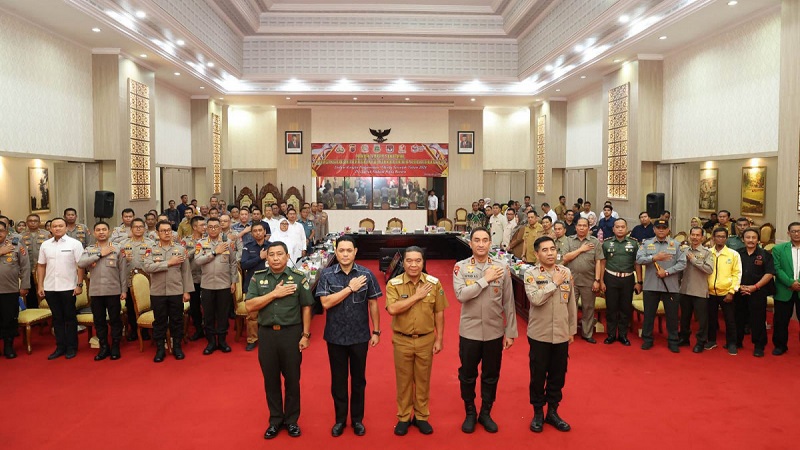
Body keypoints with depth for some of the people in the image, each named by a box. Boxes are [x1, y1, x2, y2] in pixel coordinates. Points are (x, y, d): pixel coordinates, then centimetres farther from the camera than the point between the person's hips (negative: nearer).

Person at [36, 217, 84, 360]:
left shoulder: (75, 244, -4)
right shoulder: (45, 245, 8)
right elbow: (41, 266, 12)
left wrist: (79, 285, -11)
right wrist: (40, 285, 6)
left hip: (68, 288, -4)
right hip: (50, 288, 4)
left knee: (70, 318, 5)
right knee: (57, 318, 10)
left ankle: (71, 347, 13)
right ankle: (60, 347, 18)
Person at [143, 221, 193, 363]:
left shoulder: (181, 249, 2)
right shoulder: (151, 250, 1)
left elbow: (186, 271, 2)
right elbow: (147, 267, -16)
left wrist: (187, 291, -2)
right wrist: (169, 263, -17)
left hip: (176, 292, 0)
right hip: (157, 293, 0)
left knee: (176, 320, 8)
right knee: (159, 321, 8)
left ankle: (177, 347, 20)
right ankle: (160, 349, 19)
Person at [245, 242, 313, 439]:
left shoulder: (298, 278, -3)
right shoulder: (258, 277, 1)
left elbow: (306, 308, -1)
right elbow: (249, 306, -7)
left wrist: (305, 335, -5)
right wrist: (275, 293, -15)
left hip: (291, 332, -1)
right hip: (266, 333, 2)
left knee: (292, 378, 9)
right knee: (270, 379, 12)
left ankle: (291, 420, 25)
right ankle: (275, 420, 27)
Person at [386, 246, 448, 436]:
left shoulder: (434, 283, -4)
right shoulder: (393, 284, -9)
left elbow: (439, 313, 1)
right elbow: (392, 309, -24)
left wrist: (439, 339, 1)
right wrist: (417, 296, -21)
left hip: (426, 340, 1)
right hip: (402, 340, -1)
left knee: (423, 379, 12)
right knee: (403, 380, 11)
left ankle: (421, 416, 28)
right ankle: (403, 417, 26)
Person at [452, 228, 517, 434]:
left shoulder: (502, 267, -4)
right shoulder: (461, 267, -7)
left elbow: (508, 302, 0)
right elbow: (461, 295, -21)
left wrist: (510, 332, 1)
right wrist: (485, 279, -21)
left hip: (494, 332, 1)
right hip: (469, 332, -1)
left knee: (491, 376, 14)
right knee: (467, 376, 12)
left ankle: (486, 413, 33)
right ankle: (470, 413, 32)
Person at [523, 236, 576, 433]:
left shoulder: (567, 272, 2)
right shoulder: (531, 273, -9)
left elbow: (572, 304, 9)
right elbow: (535, 299, -24)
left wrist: (572, 330, 11)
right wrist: (554, 283, -17)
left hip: (561, 335, 3)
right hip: (539, 334, -3)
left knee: (558, 375, 13)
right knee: (538, 375, 8)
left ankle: (552, 411, 30)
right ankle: (538, 412, 26)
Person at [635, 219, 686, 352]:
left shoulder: (676, 245, 3)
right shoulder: (646, 244, 4)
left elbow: (682, 263, -4)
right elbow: (639, 259, -8)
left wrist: (667, 272, -14)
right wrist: (654, 258, -21)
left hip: (671, 286, 0)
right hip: (651, 285, 0)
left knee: (672, 315, 7)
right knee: (649, 314, 8)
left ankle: (672, 341, 20)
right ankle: (647, 339, 20)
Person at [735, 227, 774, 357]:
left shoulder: (765, 255, 1)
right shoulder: (738, 254, 7)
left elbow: (769, 274, -5)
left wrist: (755, 286, -12)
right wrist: (739, 286, -6)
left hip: (758, 293, -2)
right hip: (739, 292, 3)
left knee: (758, 320, -1)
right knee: (739, 318, 9)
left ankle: (759, 346, 8)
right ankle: (737, 342, 22)